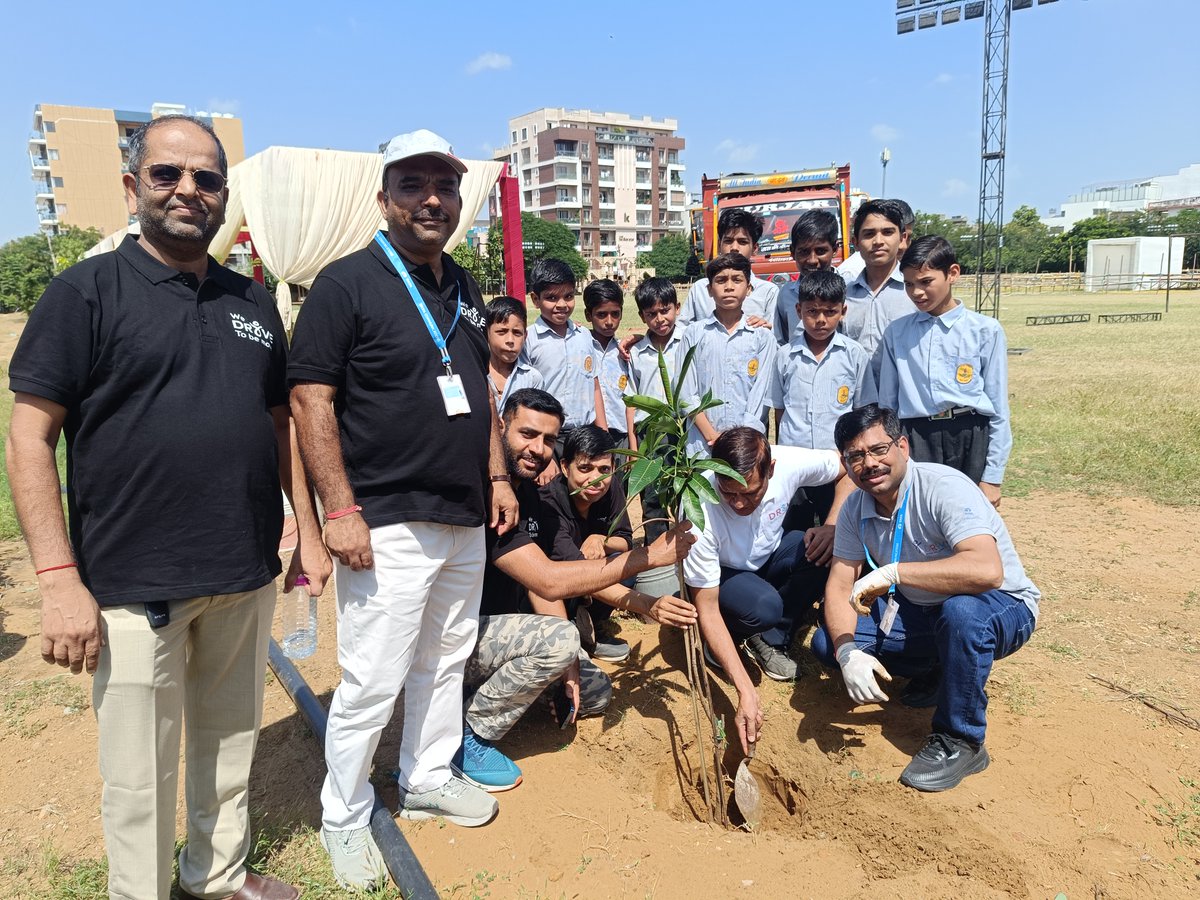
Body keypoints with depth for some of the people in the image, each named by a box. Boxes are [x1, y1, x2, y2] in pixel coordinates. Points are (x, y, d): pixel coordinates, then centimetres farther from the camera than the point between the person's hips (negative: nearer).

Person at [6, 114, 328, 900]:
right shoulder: (87, 292, -4)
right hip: (134, 587, -4)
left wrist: (309, 533, 11)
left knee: (231, 746, 19)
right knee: (141, 775, 8)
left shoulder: (252, 301, 10)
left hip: (247, 577, 5)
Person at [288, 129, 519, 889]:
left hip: (466, 520, 7)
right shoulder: (347, 283, -9)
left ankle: (428, 779, 38)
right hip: (387, 526, -7)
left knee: (446, 663, 18)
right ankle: (345, 818, 24)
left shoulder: (464, 288, 12)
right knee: (372, 683, 1)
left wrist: (498, 475, 13)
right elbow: (311, 402, -14)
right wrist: (341, 511, -18)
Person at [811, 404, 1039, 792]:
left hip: (1003, 609, -6)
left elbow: (987, 570, -42)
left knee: (961, 610, -40)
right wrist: (847, 652, -26)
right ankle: (936, 673, 12)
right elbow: (839, 586, -8)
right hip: (921, 611, 6)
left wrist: (893, 572, -40)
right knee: (827, 641, -10)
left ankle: (960, 742, -17)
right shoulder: (856, 509, -7)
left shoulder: (943, 487, -27)